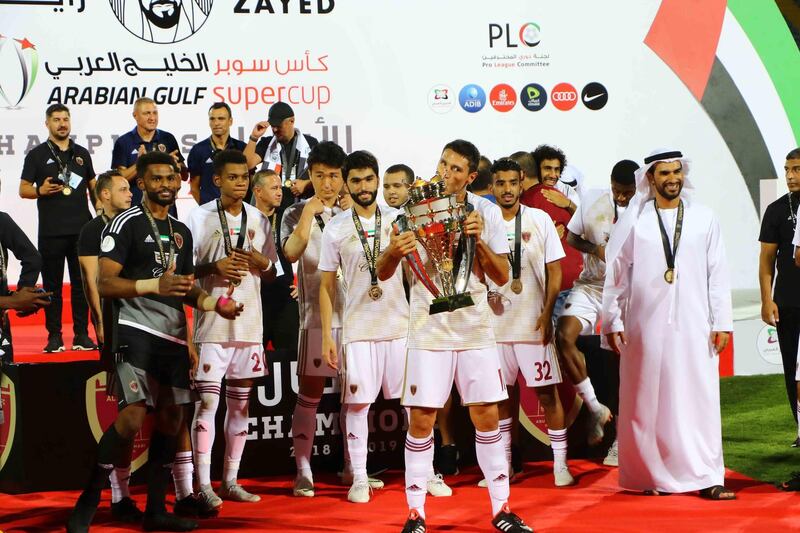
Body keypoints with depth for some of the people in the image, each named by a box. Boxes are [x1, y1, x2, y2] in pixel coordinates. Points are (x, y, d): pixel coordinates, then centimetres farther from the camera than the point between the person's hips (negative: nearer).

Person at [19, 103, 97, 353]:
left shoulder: (81, 153, 13)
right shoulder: (37, 155, 3)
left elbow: (92, 187, 19)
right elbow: (23, 189, 2)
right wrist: (41, 190, -19)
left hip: (82, 229, 3)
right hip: (51, 231, -3)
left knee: (82, 284, 4)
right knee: (52, 285, 1)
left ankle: (81, 334, 9)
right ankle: (54, 336, 6)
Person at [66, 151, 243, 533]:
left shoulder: (181, 231, 17)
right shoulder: (126, 223, -6)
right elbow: (104, 284, -13)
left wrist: (215, 303, 7)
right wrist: (154, 285, -26)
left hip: (173, 335, 8)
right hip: (135, 330, -8)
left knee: (171, 419, 8)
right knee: (132, 418, -20)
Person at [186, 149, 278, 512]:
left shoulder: (259, 220, 11)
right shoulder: (199, 217, -3)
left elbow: (272, 272, 16)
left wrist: (259, 262, -5)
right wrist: (214, 267, -18)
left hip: (249, 323, 5)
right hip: (212, 323, -5)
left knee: (240, 403, 9)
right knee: (207, 402, -6)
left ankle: (231, 481, 17)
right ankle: (203, 484, -2)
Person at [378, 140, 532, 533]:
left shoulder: (486, 212, 0)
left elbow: (502, 277, -2)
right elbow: (383, 273, -2)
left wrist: (478, 240, -18)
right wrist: (393, 252, -25)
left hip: (475, 327, 1)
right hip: (429, 328, -1)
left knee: (486, 415, 4)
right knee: (421, 419, -2)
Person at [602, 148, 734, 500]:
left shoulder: (704, 219, 8)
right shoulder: (633, 221, 4)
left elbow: (717, 273, 8)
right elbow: (615, 273, 5)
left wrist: (722, 322, 3)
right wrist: (613, 322, 1)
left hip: (693, 325, 1)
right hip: (645, 327, -1)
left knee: (700, 400, -1)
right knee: (649, 402, 1)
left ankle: (707, 477, 2)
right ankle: (656, 475, 10)